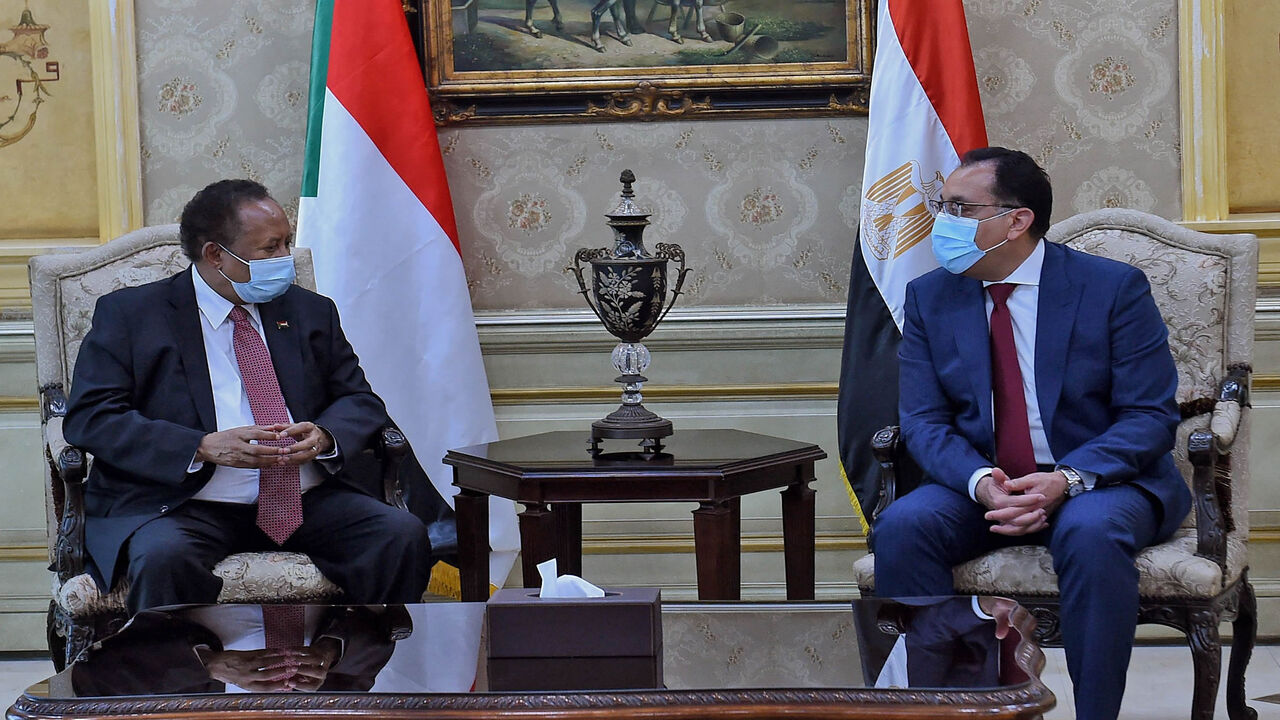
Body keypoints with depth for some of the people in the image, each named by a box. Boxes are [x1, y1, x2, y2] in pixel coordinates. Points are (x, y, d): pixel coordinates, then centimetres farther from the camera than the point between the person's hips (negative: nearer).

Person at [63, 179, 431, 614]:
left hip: (307, 501, 4)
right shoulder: (131, 313, 5)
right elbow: (89, 418, -4)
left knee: (403, 536, -21)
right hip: (183, 506, -4)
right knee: (164, 558, -37)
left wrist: (324, 435, -7)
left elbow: (359, 399, 19)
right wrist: (204, 447, -18)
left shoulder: (309, 312, 19)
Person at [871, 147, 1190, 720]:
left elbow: (1151, 415, -9)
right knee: (901, 527, -26)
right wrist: (980, 481, -22)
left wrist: (1068, 480, -25)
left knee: (1091, 532, -37)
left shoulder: (1114, 288, -5)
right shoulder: (928, 297, 5)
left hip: (1101, 480, -3)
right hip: (979, 484, 3)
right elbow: (923, 420, 0)